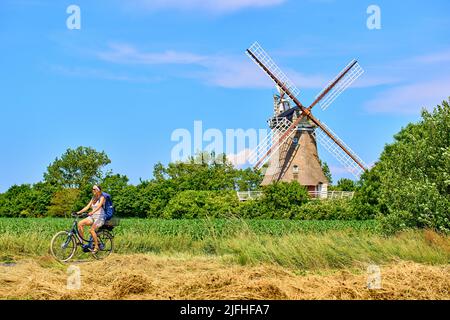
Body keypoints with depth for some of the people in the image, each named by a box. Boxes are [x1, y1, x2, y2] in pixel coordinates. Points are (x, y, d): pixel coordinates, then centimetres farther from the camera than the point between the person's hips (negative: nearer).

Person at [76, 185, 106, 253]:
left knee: (91, 230, -29)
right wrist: (79, 212, -3)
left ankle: (96, 246, -18)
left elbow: (99, 206, -23)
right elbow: (87, 206, 10)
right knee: (80, 224, -17)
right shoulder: (93, 198, 16)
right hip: (92, 217, 7)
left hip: (100, 217, -7)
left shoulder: (102, 197, -5)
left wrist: (92, 212, -39)